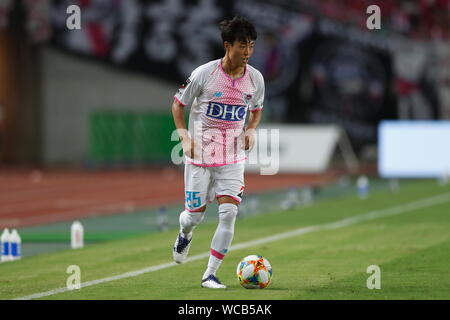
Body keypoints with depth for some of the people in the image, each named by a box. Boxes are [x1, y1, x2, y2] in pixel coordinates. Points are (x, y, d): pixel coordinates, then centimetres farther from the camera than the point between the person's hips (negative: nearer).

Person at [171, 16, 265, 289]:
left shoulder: (255, 78, -2)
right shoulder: (204, 74, -13)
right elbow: (178, 104, 0)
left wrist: (251, 131, -4)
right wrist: (184, 136, -13)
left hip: (233, 157, 2)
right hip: (200, 154, -2)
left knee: (229, 213, -12)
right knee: (195, 215, 3)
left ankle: (210, 275, -3)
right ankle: (185, 233, 43)